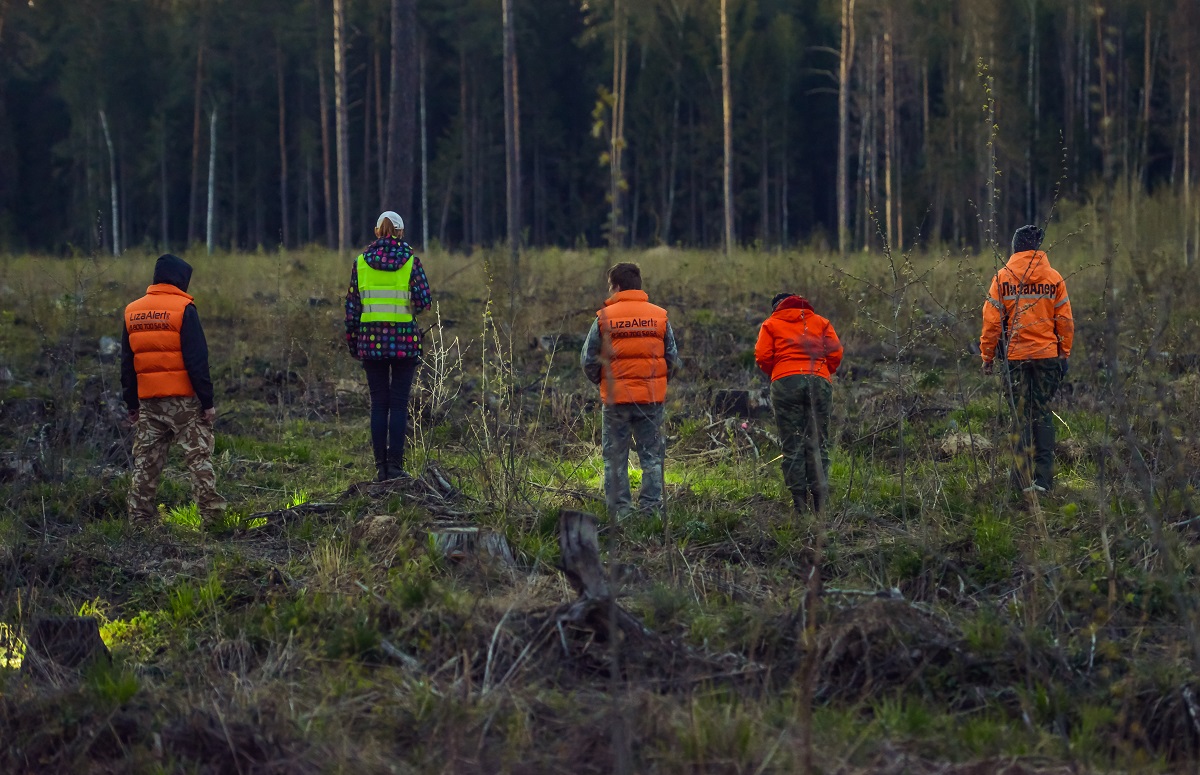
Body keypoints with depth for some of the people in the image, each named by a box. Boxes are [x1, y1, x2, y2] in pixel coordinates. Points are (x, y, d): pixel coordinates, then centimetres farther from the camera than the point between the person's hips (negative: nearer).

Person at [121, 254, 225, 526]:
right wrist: (207, 401, -8)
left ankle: (139, 518, 9)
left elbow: (127, 364, 13)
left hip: (147, 401, 5)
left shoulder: (132, 312, 9)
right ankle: (212, 515, -4)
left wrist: (132, 404, 19)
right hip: (183, 400, -5)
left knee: (146, 461, 10)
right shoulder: (183, 309, -9)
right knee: (198, 457, 0)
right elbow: (197, 360, -12)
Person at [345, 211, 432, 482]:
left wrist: (352, 342, 11)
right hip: (404, 339, -2)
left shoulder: (362, 261, 3)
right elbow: (424, 301, -9)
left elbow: (352, 305, 4)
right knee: (399, 404, 2)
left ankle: (380, 467, 5)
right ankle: (395, 466, -3)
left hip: (371, 338, 2)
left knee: (378, 404, 7)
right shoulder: (410, 260, -3)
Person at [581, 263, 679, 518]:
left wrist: (601, 381, 17)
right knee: (652, 456, 9)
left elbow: (588, 360, -1)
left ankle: (618, 511, 4)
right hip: (652, 399, 2)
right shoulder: (659, 316, 1)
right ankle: (651, 509, 6)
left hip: (616, 397, -2)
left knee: (615, 458, 6)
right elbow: (673, 358, 7)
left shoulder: (605, 317, -5)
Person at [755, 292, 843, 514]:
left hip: (785, 382, -1)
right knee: (818, 444, 3)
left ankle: (799, 505, -7)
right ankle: (820, 503, -9)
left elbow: (762, 356, 3)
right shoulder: (821, 322, 19)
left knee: (792, 446, -1)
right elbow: (836, 353, 7)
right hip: (819, 381, 2)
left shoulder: (771, 324, 15)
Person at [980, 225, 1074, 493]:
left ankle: (1024, 479, 5)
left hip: (1015, 355, -1)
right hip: (1048, 355, 1)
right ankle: (1044, 478, 5)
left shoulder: (1003, 277, -2)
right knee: (1043, 414, 8)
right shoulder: (1054, 279, 1)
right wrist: (1064, 354, 13)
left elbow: (992, 320, -3)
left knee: (1021, 416, 6)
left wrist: (987, 355, 5)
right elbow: (1065, 321, 4)